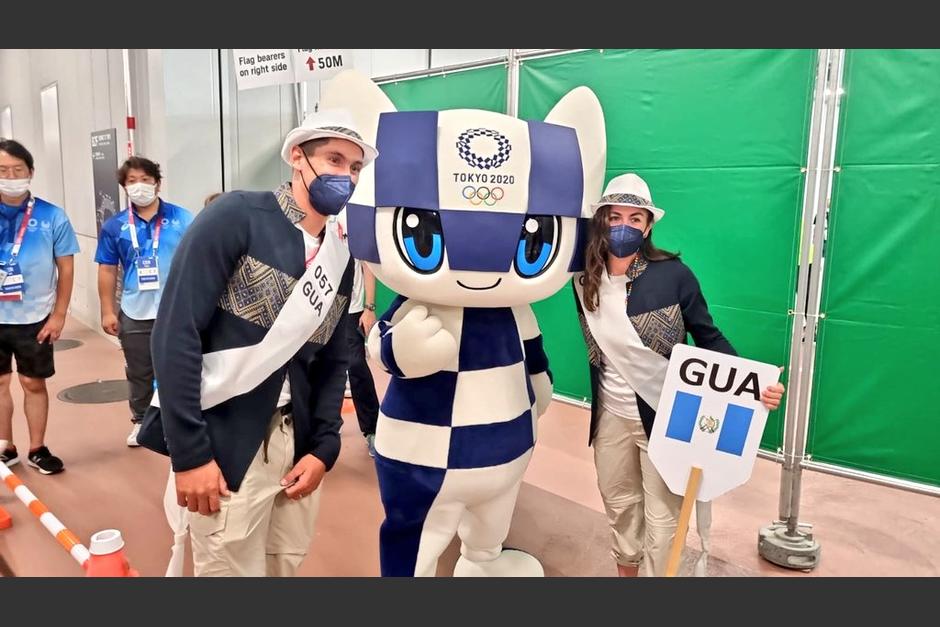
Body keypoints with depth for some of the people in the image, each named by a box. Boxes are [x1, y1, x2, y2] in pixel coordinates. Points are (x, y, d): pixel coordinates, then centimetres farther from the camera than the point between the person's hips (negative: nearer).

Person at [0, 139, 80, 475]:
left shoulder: (52, 216, -7)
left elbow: (66, 268, -2)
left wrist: (59, 315, -4)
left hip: (34, 318, -2)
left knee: (34, 383, 10)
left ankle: (37, 449, 25)